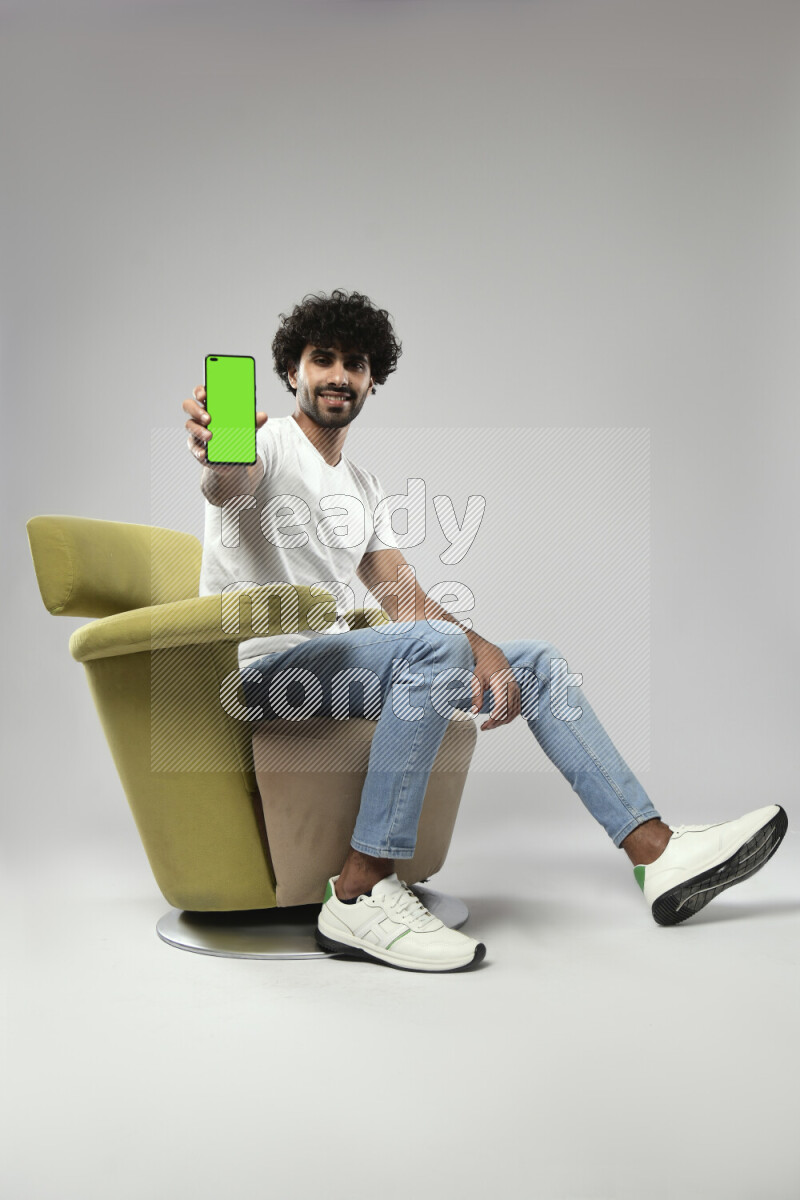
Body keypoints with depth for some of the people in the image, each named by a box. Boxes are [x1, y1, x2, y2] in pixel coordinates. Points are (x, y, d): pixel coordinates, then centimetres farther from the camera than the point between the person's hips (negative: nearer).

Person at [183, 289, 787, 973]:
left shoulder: (364, 489, 20)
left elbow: (408, 603, 12)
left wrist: (485, 653, -8)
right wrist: (216, 451, -54)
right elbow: (226, 486, -28)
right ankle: (360, 893, -33)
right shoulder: (269, 441, -2)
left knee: (537, 661, 3)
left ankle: (659, 851, 2)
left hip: (332, 658, 8)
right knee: (436, 645, -34)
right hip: (260, 671, -8)